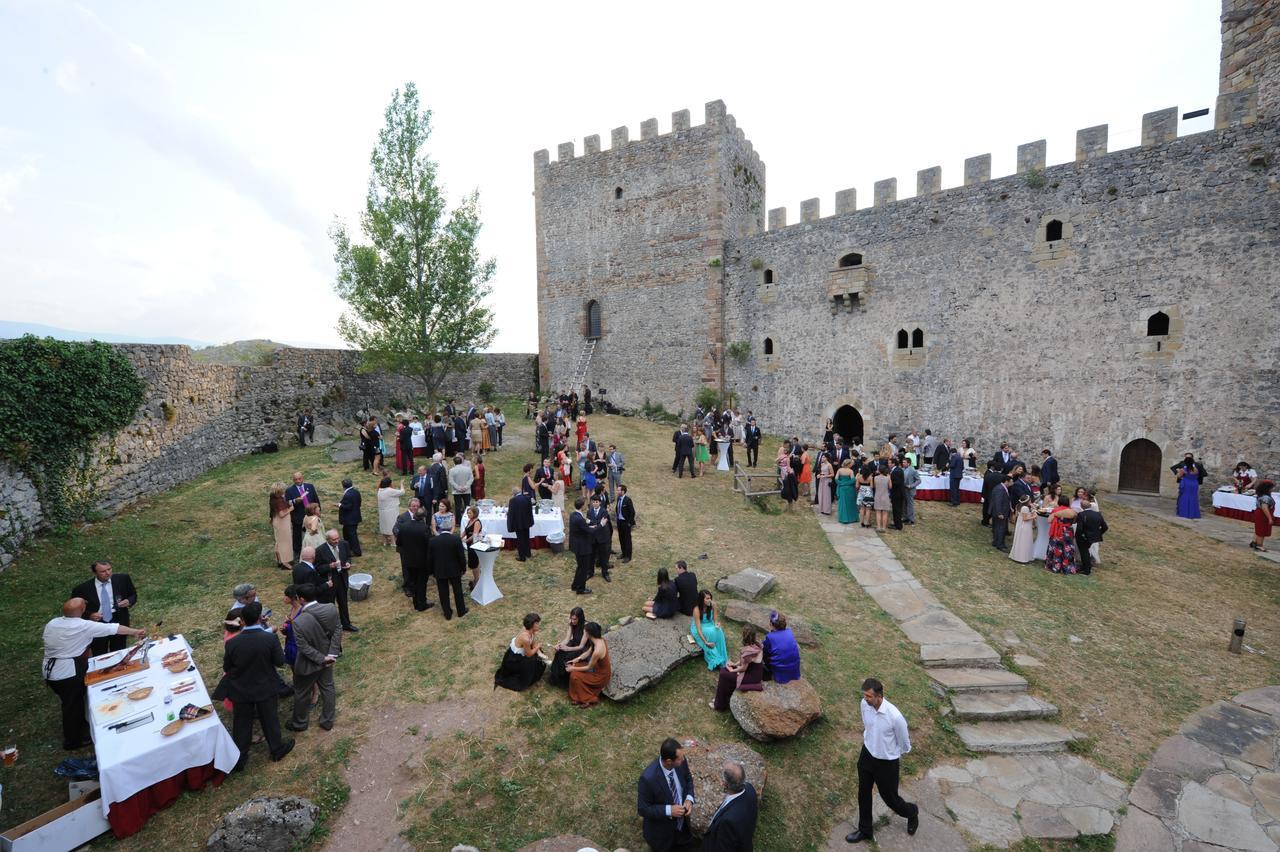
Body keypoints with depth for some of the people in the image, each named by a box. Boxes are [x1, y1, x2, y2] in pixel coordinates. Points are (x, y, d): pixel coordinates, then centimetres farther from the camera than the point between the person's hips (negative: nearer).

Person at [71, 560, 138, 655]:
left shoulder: (123, 579, -6)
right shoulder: (83, 589, -10)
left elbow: (133, 594, 7)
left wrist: (129, 601, -14)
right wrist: (89, 615, -17)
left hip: (119, 621, 1)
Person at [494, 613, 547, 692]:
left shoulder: (532, 631, -13)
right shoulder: (525, 638, -36)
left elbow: (534, 645, 0)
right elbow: (529, 654, -21)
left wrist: (540, 654, -14)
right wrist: (538, 646, -9)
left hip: (518, 654, 8)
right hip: (512, 660, -8)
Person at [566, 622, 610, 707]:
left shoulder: (597, 651, -37)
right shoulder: (600, 638, -12)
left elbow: (588, 667, -21)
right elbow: (589, 652, 4)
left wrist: (573, 668, -9)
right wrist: (577, 659, -3)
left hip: (601, 675, -8)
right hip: (601, 667, 8)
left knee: (575, 676, -6)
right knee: (576, 666, 6)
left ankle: (588, 699, 10)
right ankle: (578, 695, 19)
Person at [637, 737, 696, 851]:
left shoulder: (680, 762, -21)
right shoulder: (648, 778, -36)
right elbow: (642, 809, -23)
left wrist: (689, 799, -17)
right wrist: (668, 810, -30)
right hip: (661, 832, -5)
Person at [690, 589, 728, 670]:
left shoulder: (713, 604, -16)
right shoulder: (697, 610, -28)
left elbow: (716, 620, -4)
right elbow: (699, 629, -28)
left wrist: (717, 624, -27)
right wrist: (706, 642, -34)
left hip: (710, 625, 4)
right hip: (699, 628, -4)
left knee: (719, 631, -28)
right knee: (710, 633, -34)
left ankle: (722, 658, -21)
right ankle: (714, 660, -24)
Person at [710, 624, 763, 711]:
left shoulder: (748, 650, -32)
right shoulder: (756, 643, -5)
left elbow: (743, 668, -20)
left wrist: (732, 670, -4)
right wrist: (735, 663, 5)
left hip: (752, 677, -9)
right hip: (756, 672, 9)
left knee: (723, 675, 0)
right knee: (724, 668, 14)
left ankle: (720, 705, 18)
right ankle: (721, 699, 27)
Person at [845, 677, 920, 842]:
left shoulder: (894, 716, -34)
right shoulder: (864, 704, -18)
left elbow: (904, 743, -13)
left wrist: (894, 755, 3)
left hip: (886, 763, -5)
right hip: (867, 755, 5)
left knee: (890, 798, 18)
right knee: (863, 794, 19)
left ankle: (912, 813, 51)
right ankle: (865, 830, 42)